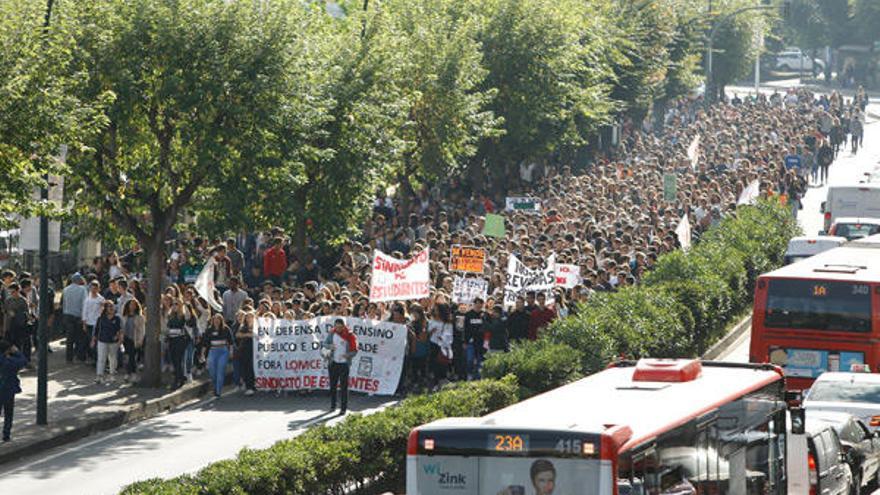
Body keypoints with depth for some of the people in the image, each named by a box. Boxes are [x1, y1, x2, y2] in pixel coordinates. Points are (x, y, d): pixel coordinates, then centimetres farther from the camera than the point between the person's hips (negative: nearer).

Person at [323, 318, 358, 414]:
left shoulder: (349, 336, -8)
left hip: (344, 364, -4)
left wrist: (348, 355, -26)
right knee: (333, 385, 10)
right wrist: (330, 346, -12)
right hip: (334, 363, 4)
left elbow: (355, 351, -6)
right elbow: (325, 343, 11)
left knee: (344, 386, -4)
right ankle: (333, 406, 23)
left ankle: (343, 408, -1)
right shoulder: (332, 334, 2)